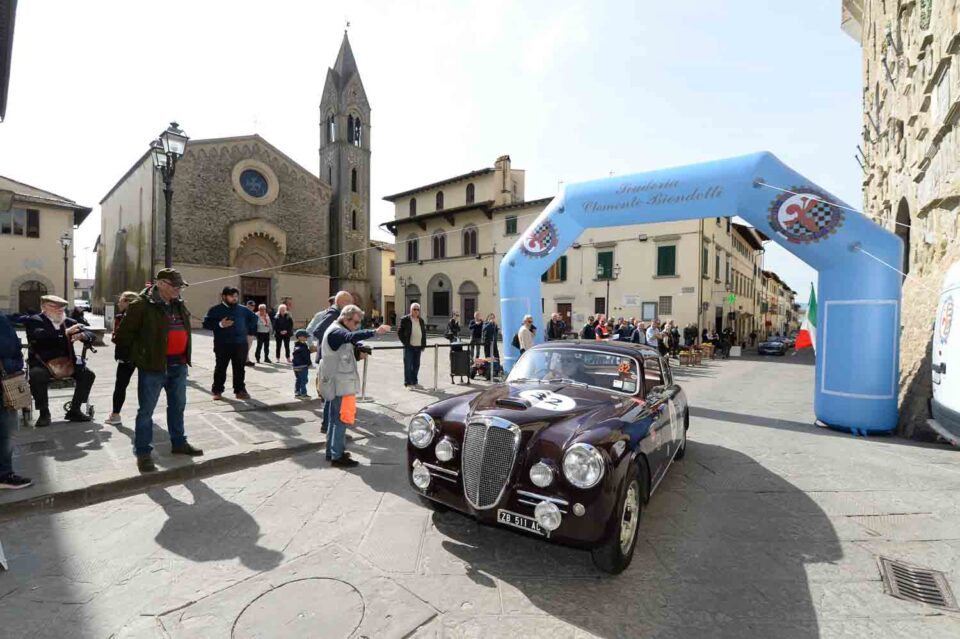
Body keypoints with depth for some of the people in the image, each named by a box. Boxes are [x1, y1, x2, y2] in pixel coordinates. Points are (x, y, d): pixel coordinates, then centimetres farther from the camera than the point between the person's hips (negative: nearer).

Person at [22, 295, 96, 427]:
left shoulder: (69, 322, 12)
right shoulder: (33, 320, -1)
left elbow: (90, 335, 7)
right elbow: (39, 335, -23)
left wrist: (82, 335, -18)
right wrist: (65, 332, -33)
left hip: (66, 362, 4)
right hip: (42, 363, -4)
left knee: (88, 374, -16)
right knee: (36, 376, -33)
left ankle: (74, 410, -4)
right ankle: (44, 413, -15)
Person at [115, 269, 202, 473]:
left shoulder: (179, 305, 9)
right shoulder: (142, 305, -13)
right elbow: (124, 334, -8)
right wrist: (137, 354, 1)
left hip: (178, 364, 7)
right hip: (154, 365, -7)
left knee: (178, 406, 17)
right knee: (146, 410, 3)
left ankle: (179, 443, 30)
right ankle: (143, 452, 14)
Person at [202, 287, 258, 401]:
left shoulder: (243, 309, 8)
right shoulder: (215, 310, -1)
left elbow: (254, 317, 22)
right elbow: (206, 324, -6)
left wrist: (249, 330, 12)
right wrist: (220, 324, -20)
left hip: (240, 344, 3)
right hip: (222, 345, -3)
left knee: (239, 368, 8)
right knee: (220, 368, 4)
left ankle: (240, 390, 15)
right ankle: (217, 391, 15)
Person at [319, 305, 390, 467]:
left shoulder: (338, 332, 17)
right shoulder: (336, 331, -16)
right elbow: (351, 337, -39)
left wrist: (358, 356, 3)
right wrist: (375, 332, -52)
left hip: (339, 382, 10)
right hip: (340, 383, -10)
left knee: (336, 418, 17)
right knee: (343, 418, -5)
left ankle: (332, 452, 28)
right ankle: (337, 457, 2)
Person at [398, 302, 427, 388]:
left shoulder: (421, 320, 14)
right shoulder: (405, 319, -3)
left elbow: (424, 333, 19)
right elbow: (399, 332, -3)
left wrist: (423, 344, 10)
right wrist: (405, 342, -9)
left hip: (418, 346, 5)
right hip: (409, 346, -5)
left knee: (416, 365, 10)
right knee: (408, 365, -2)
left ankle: (414, 382, 20)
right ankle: (408, 383, 5)